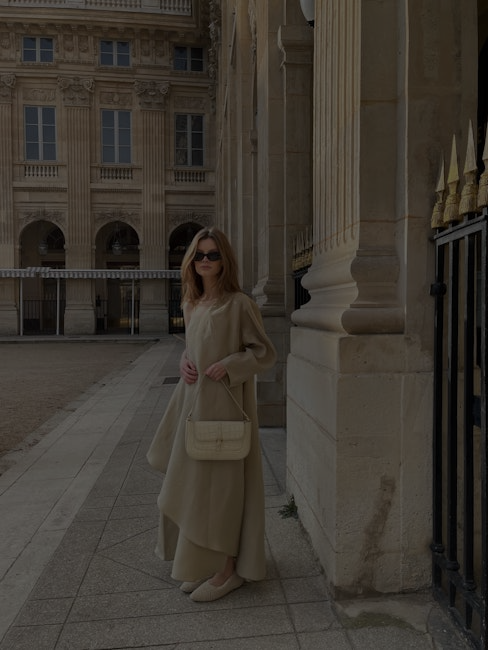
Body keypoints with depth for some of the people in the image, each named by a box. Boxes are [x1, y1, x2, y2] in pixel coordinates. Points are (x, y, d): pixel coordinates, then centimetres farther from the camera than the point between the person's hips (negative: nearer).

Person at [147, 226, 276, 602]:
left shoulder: (239, 304, -11)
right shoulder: (192, 304, 11)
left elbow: (265, 353, -9)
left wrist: (228, 366, -22)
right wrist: (185, 363, 2)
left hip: (224, 403, -8)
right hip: (194, 399, 8)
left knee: (220, 483, 0)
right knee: (193, 482, 17)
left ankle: (228, 569, 17)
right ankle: (201, 562, 36)